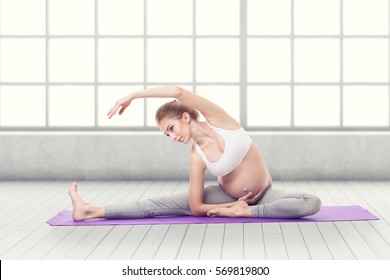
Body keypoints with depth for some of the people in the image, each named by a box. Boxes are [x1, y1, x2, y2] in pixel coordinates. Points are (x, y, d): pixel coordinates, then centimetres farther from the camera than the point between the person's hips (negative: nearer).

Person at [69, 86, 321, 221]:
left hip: (264, 196, 0)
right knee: (159, 205, -13)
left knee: (312, 203, -29)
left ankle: (244, 212, -27)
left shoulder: (219, 120, -18)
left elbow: (179, 92, -33)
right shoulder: (197, 157, -14)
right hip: (227, 197, 1)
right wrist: (232, 207, -19)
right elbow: (195, 207, -13)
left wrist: (133, 95, -27)